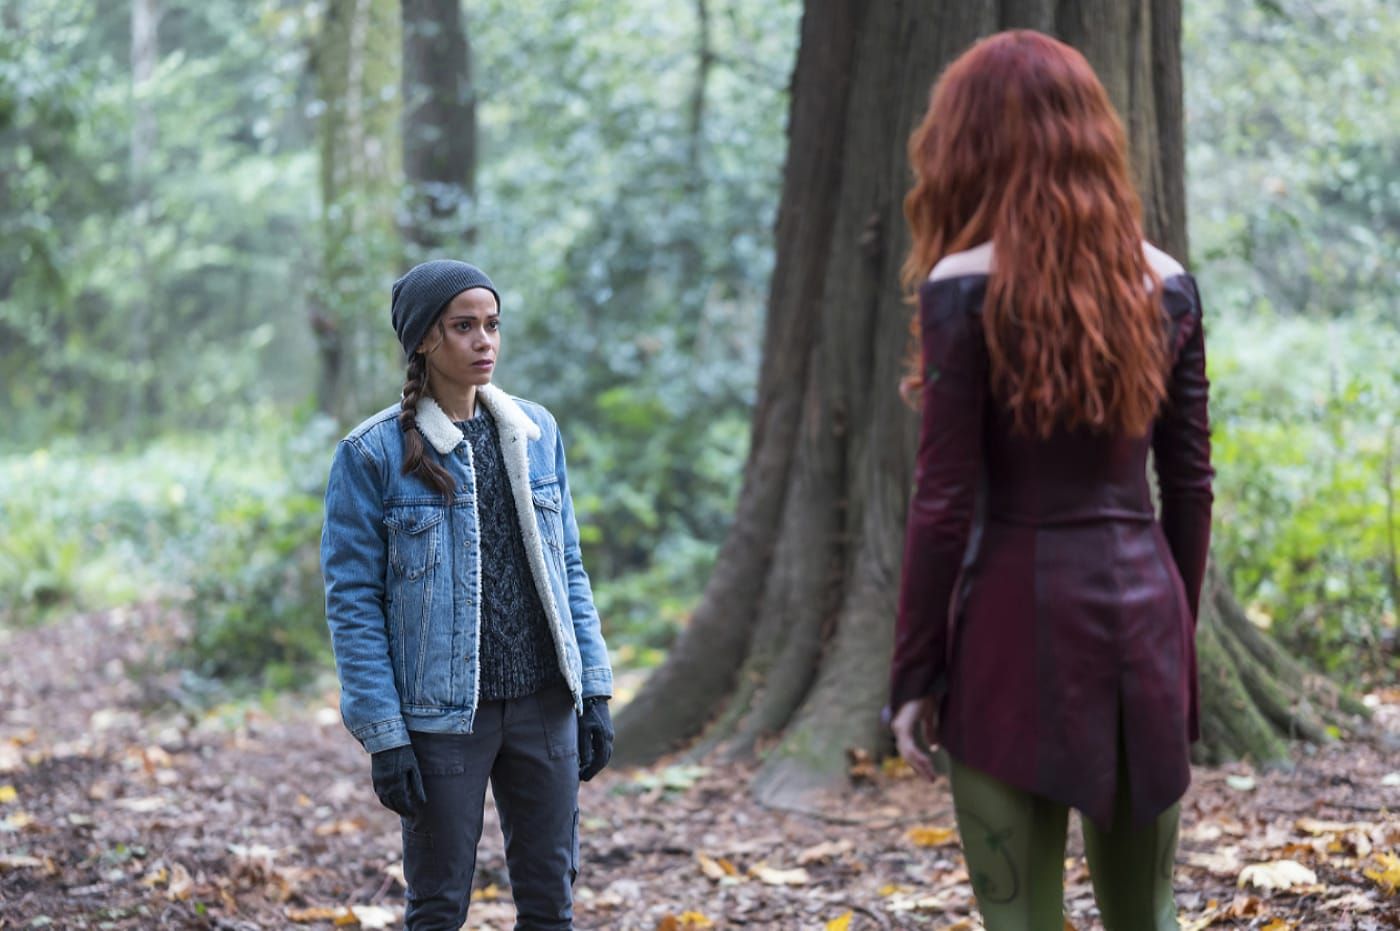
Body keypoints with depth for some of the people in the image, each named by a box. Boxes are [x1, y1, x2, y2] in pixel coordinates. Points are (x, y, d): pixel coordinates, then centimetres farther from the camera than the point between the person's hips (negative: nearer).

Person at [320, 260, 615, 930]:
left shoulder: (536, 432, 6)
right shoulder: (374, 454, -8)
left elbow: (567, 567, 12)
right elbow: (353, 602, -8)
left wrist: (594, 689, 6)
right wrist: (382, 735, -13)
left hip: (544, 703, 4)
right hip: (443, 716, -4)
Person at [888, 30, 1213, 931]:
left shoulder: (966, 287, -9)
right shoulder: (1165, 283, 5)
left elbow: (945, 501, -10)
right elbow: (1191, 484, 9)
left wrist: (914, 673, -3)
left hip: (1020, 613, -5)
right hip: (1142, 603, 5)